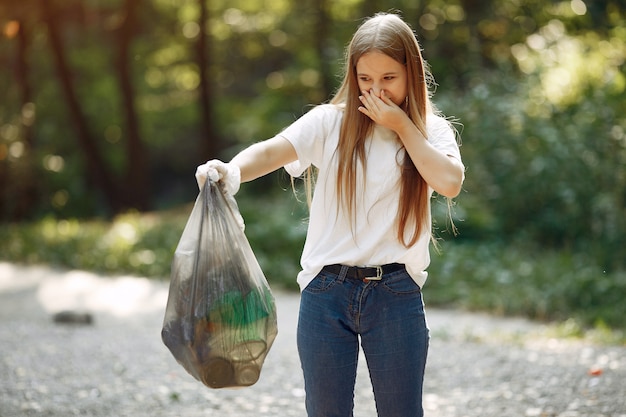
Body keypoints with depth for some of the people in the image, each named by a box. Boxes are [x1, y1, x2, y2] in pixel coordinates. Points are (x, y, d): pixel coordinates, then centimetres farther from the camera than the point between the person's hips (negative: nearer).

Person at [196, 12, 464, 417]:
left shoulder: (431, 131, 4)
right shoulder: (331, 122, 1)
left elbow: (450, 182, -15)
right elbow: (276, 149, -16)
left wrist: (402, 125, -10)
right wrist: (232, 170, -37)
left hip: (396, 294, 0)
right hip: (326, 290, 0)